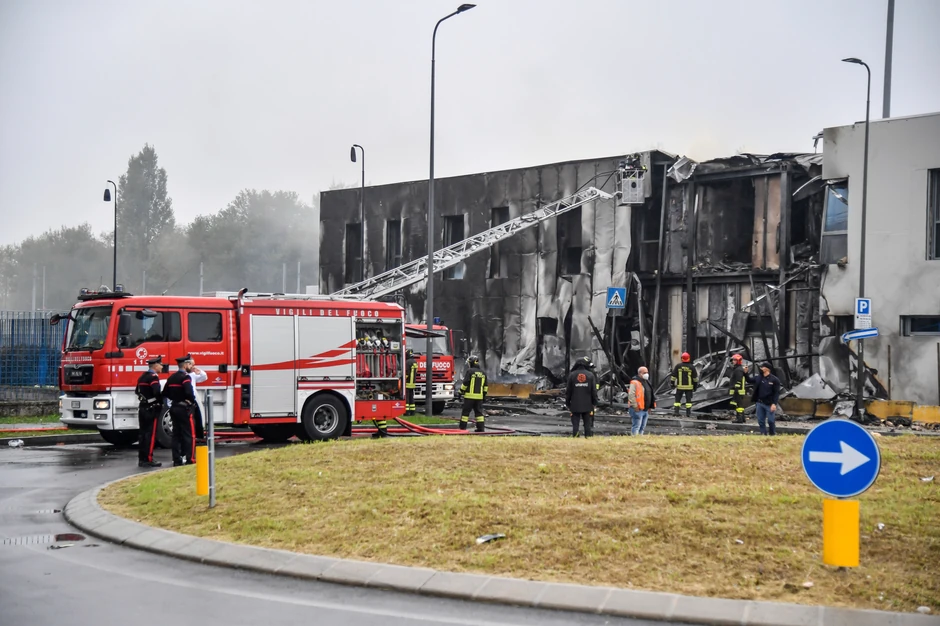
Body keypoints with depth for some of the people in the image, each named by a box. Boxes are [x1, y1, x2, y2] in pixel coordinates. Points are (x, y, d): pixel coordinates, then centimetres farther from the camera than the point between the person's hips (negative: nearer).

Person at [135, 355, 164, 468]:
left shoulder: (142, 376, 15)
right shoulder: (153, 376, -13)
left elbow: (138, 392, 21)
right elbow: (157, 393, -24)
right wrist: (161, 402, -10)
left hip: (142, 408, 9)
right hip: (152, 409, -9)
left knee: (143, 434, 11)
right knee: (151, 434, -6)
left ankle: (142, 459, 13)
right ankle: (148, 459, -6)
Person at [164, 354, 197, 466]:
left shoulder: (172, 377, 13)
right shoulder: (185, 377, -14)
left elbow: (165, 393, 16)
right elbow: (189, 392, -26)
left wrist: (175, 399, 12)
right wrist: (192, 401, -9)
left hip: (174, 408, 8)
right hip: (184, 408, -8)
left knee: (176, 434, 9)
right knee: (189, 434, -4)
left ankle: (177, 460, 10)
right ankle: (190, 459, -7)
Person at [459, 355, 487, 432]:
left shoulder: (470, 371, -8)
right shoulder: (482, 373, 11)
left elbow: (465, 383, -12)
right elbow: (485, 386, 14)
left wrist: (461, 391, -4)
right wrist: (484, 395, 20)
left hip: (469, 396, -5)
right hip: (479, 396, 5)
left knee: (466, 411, 1)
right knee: (479, 412, 8)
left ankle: (463, 427, 1)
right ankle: (480, 428, 3)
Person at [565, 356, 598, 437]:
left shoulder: (572, 375, 0)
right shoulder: (590, 375, -1)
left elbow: (568, 391, 2)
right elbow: (594, 390, 0)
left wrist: (567, 404, 10)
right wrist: (595, 403, 9)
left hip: (575, 405, 0)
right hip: (587, 405, 0)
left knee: (575, 425, 2)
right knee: (588, 425, 5)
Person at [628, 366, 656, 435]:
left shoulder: (647, 382, 18)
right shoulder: (635, 382, -12)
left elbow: (650, 395, 27)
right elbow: (631, 395, -19)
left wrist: (650, 407, 20)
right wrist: (635, 406, -21)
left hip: (646, 410, 9)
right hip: (638, 409, -9)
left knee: (642, 427, 13)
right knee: (636, 426, -11)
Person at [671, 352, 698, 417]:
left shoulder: (678, 366, -4)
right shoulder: (692, 367, -4)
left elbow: (674, 375, -1)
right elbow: (695, 377, 0)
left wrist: (672, 383, 7)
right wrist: (695, 385, 9)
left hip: (680, 386, 0)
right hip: (689, 386, 0)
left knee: (677, 399, 7)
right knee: (688, 400, 5)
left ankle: (676, 411, -1)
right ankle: (688, 413, 2)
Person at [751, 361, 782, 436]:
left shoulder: (774, 380, -9)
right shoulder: (758, 378, 7)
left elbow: (776, 393, -11)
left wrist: (774, 404, -18)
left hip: (769, 404, -6)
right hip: (760, 403, 6)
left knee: (771, 421, 0)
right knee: (760, 421, 8)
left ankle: (773, 435, 13)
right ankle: (763, 434, 16)